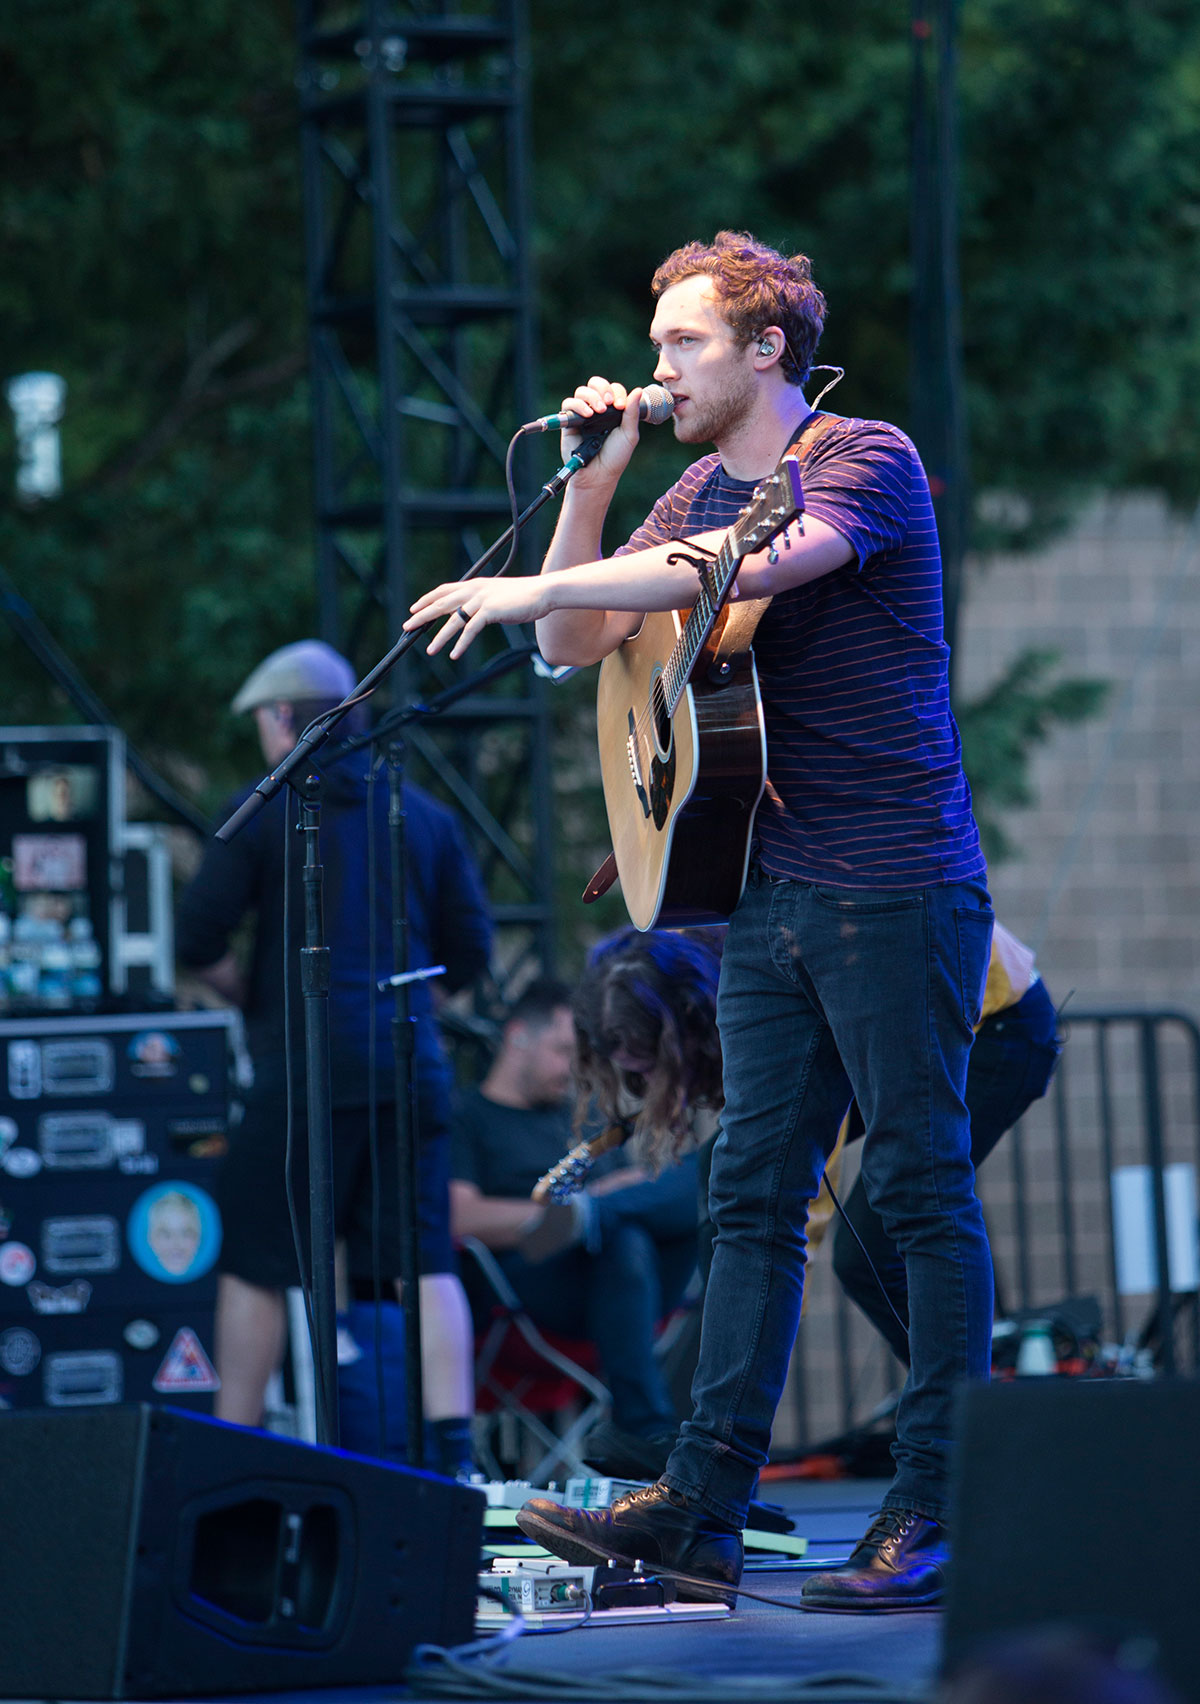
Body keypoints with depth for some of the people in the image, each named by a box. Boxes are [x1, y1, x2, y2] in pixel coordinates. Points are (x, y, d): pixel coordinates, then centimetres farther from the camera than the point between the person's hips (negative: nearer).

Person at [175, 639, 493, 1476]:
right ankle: (452, 1446, -7)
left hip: (303, 1066, -4)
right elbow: (471, 951, 12)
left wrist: (246, 991, 14)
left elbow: (198, 939, -4)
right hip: (410, 1064, 4)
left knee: (257, 1263, 5)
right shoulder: (425, 814, 12)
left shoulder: (261, 810, -1)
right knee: (425, 1262, 2)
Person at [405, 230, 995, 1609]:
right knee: (751, 1193, 5)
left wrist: (529, 590, -23)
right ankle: (702, 1504, 3)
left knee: (920, 1186, -5)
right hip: (770, 893, 8)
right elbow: (575, 646, 17)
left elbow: (750, 566, -25)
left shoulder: (865, 460, -8)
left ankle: (936, 1514, -2)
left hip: (896, 887, -8)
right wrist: (590, 484, 4)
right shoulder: (699, 495, 16)